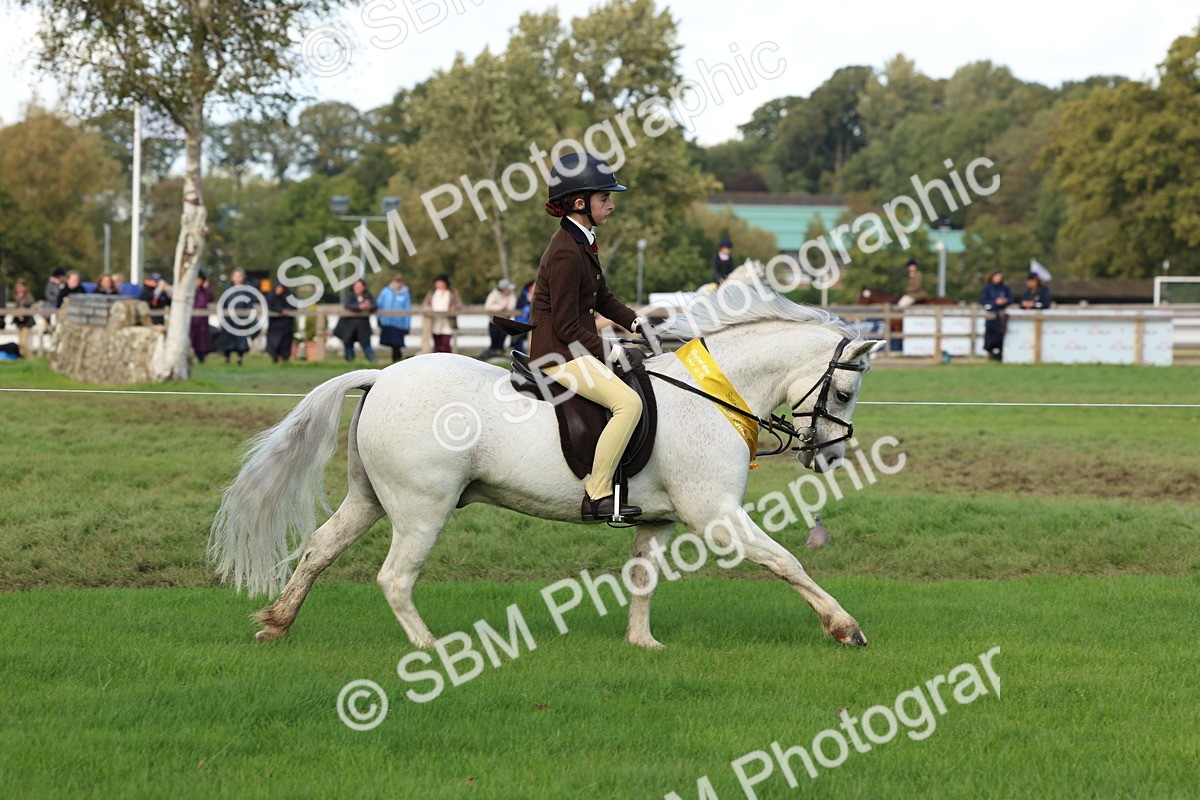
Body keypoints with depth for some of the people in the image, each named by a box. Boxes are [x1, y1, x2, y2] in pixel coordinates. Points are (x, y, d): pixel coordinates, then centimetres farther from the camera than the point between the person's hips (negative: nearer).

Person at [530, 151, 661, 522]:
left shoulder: (582, 242, 11)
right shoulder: (566, 254, -21)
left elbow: (602, 298, 20)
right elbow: (568, 328, -20)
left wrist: (638, 323, 7)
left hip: (574, 348, 11)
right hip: (557, 352, -11)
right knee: (628, 402, -24)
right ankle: (597, 495, -21)